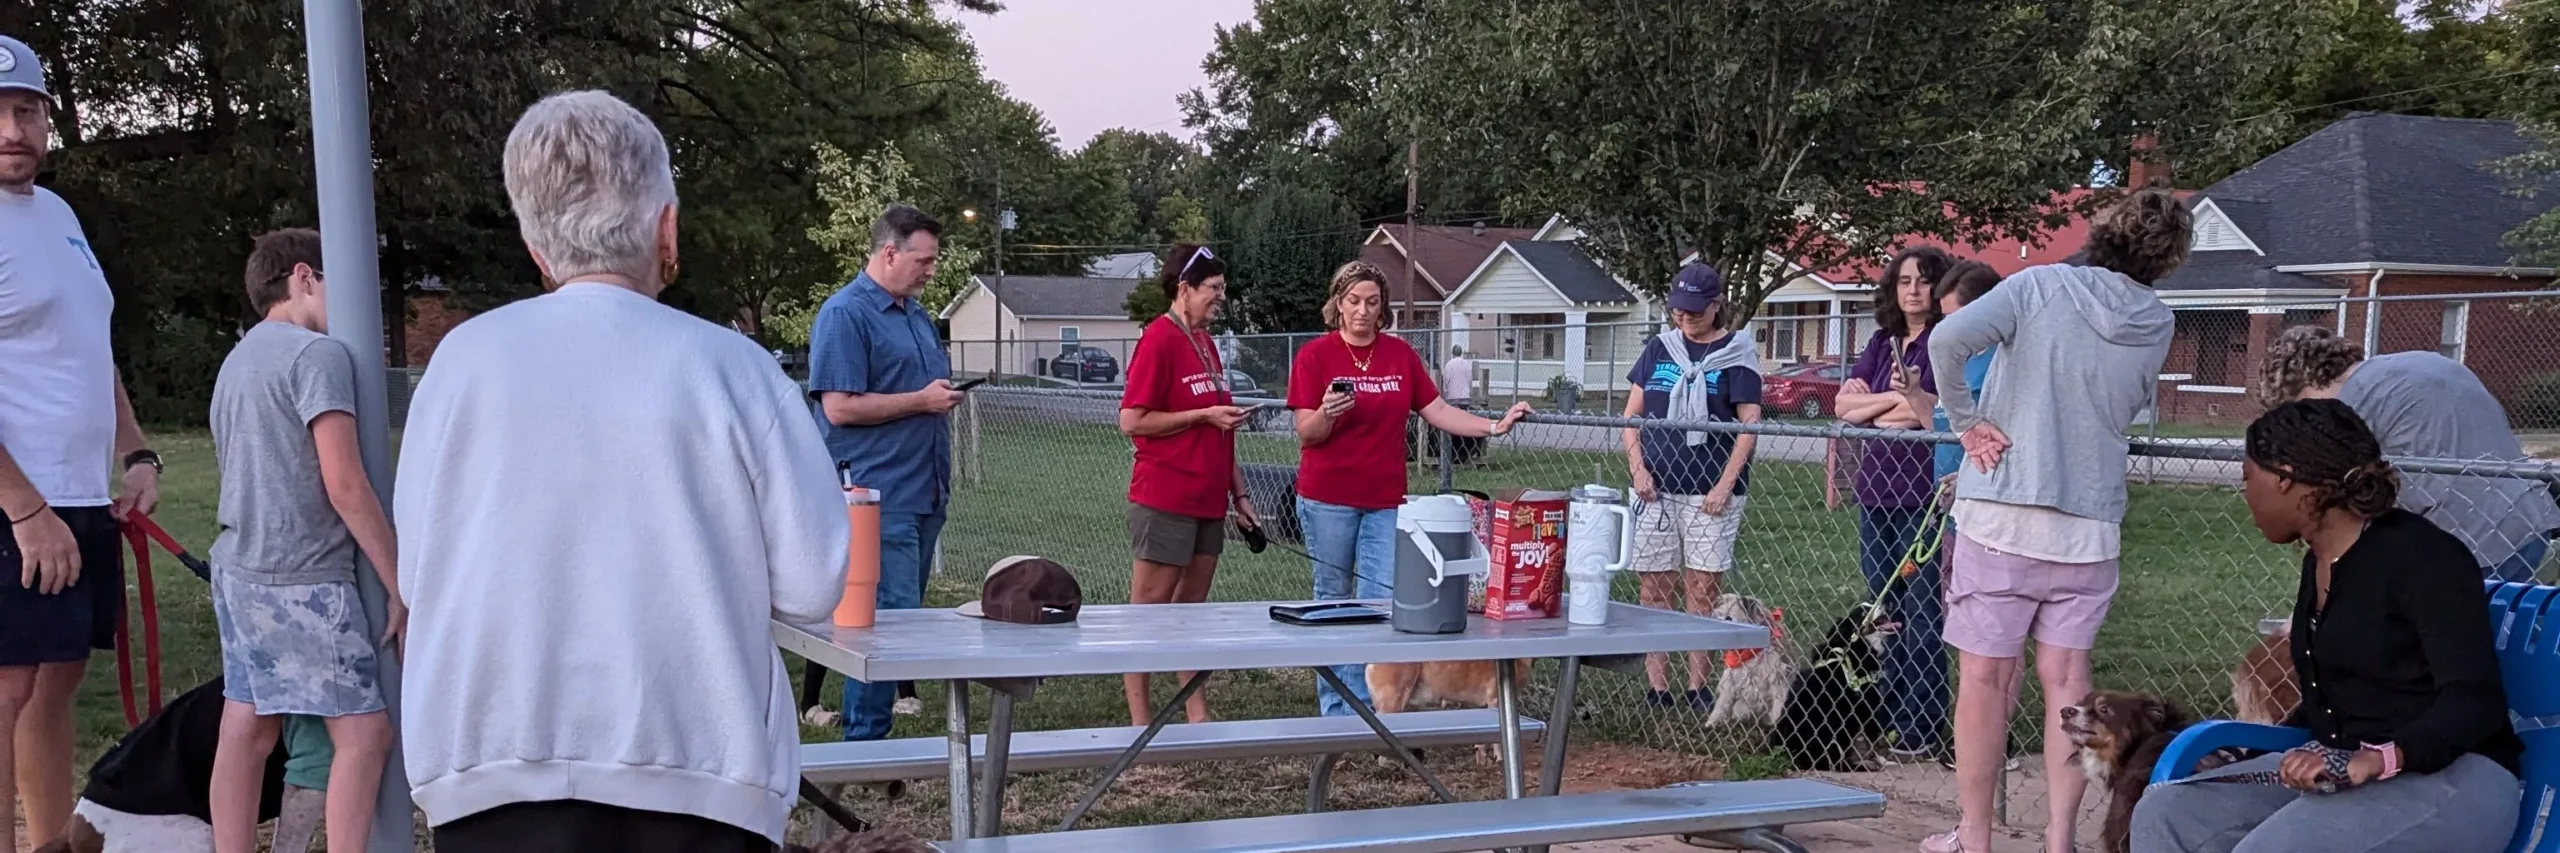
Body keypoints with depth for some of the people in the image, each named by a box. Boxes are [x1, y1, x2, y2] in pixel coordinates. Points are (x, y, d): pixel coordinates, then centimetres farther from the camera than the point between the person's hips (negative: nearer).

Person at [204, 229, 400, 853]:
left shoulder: (237, 359, 19)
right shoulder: (318, 354, -10)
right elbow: (344, 486, -16)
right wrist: (399, 583, -12)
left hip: (237, 569, 10)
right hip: (301, 579, -10)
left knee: (247, 730, 12)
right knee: (365, 731, -6)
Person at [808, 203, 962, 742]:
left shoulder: (917, 314, 19)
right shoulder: (844, 315, -9)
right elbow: (839, 407, -17)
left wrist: (947, 396, 11)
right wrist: (920, 401, -13)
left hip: (925, 493, 9)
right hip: (881, 495, -9)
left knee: (905, 615, 12)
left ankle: (873, 719, 21)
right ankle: (864, 738, -2)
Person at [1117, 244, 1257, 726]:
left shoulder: (1205, 342, 14)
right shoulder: (1159, 339, -11)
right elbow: (1132, 420, -15)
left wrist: (1239, 492, 17)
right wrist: (1205, 414, -15)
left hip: (1207, 500, 8)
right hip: (1165, 499, -8)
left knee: (1193, 603, 12)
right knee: (1150, 605, 0)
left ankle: (1197, 714, 19)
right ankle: (1139, 720, 6)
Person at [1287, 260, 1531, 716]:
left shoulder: (1401, 354, 6)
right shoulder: (1314, 355, -5)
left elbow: (1437, 411, 6)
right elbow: (1307, 435, -7)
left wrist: (1493, 426, -5)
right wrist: (1326, 412, -29)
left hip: (1386, 501, 3)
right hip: (1328, 501, -3)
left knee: (1379, 604, -2)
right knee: (1333, 603, 6)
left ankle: (1359, 708, 6)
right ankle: (1334, 710, 16)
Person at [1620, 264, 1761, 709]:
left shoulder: (1736, 354, 1)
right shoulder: (1658, 349, 11)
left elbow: (1748, 425, -3)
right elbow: (1631, 414, 13)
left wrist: (1725, 484, -10)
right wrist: (1637, 467, 1)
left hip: (1709, 492, -3)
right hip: (1655, 487, 3)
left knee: (1703, 590, -1)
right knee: (1653, 588, 2)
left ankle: (1697, 685, 7)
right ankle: (1656, 685, 6)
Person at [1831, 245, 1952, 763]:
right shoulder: (1882, 343, 15)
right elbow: (1845, 403, 7)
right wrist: (1894, 399, -5)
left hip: (1924, 495, -7)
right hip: (1876, 490, 7)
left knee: (1922, 615, -5)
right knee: (1884, 613, 10)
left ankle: (1922, 732, 0)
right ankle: (1890, 718, 18)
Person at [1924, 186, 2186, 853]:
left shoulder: (2039, 285, -6)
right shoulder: (2157, 327, 5)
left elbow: (1949, 339, -22)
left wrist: (1966, 420, -10)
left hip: (2001, 510, -3)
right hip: (2090, 523, 3)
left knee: (1986, 675, 4)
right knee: (2066, 679, 10)